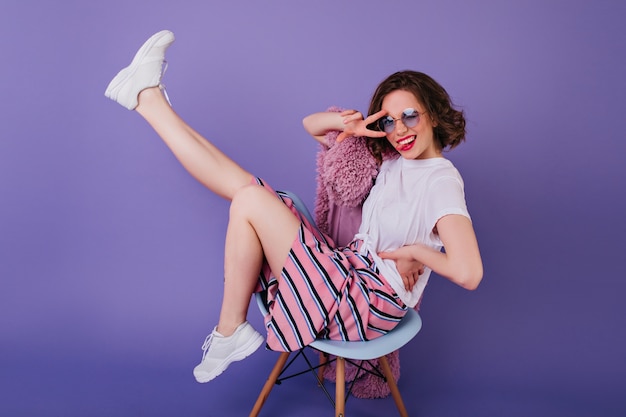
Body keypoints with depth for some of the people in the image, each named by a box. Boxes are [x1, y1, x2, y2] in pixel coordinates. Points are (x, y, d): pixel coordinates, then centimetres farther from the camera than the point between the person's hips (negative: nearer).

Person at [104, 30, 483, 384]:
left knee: (251, 198, -17)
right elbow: (311, 125, 19)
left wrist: (416, 250, -13)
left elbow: (469, 274, -30)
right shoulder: (393, 158, 11)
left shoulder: (441, 180, -13)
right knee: (243, 186, 1)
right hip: (349, 269, 8)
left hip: (368, 306, -8)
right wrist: (344, 123, -4)